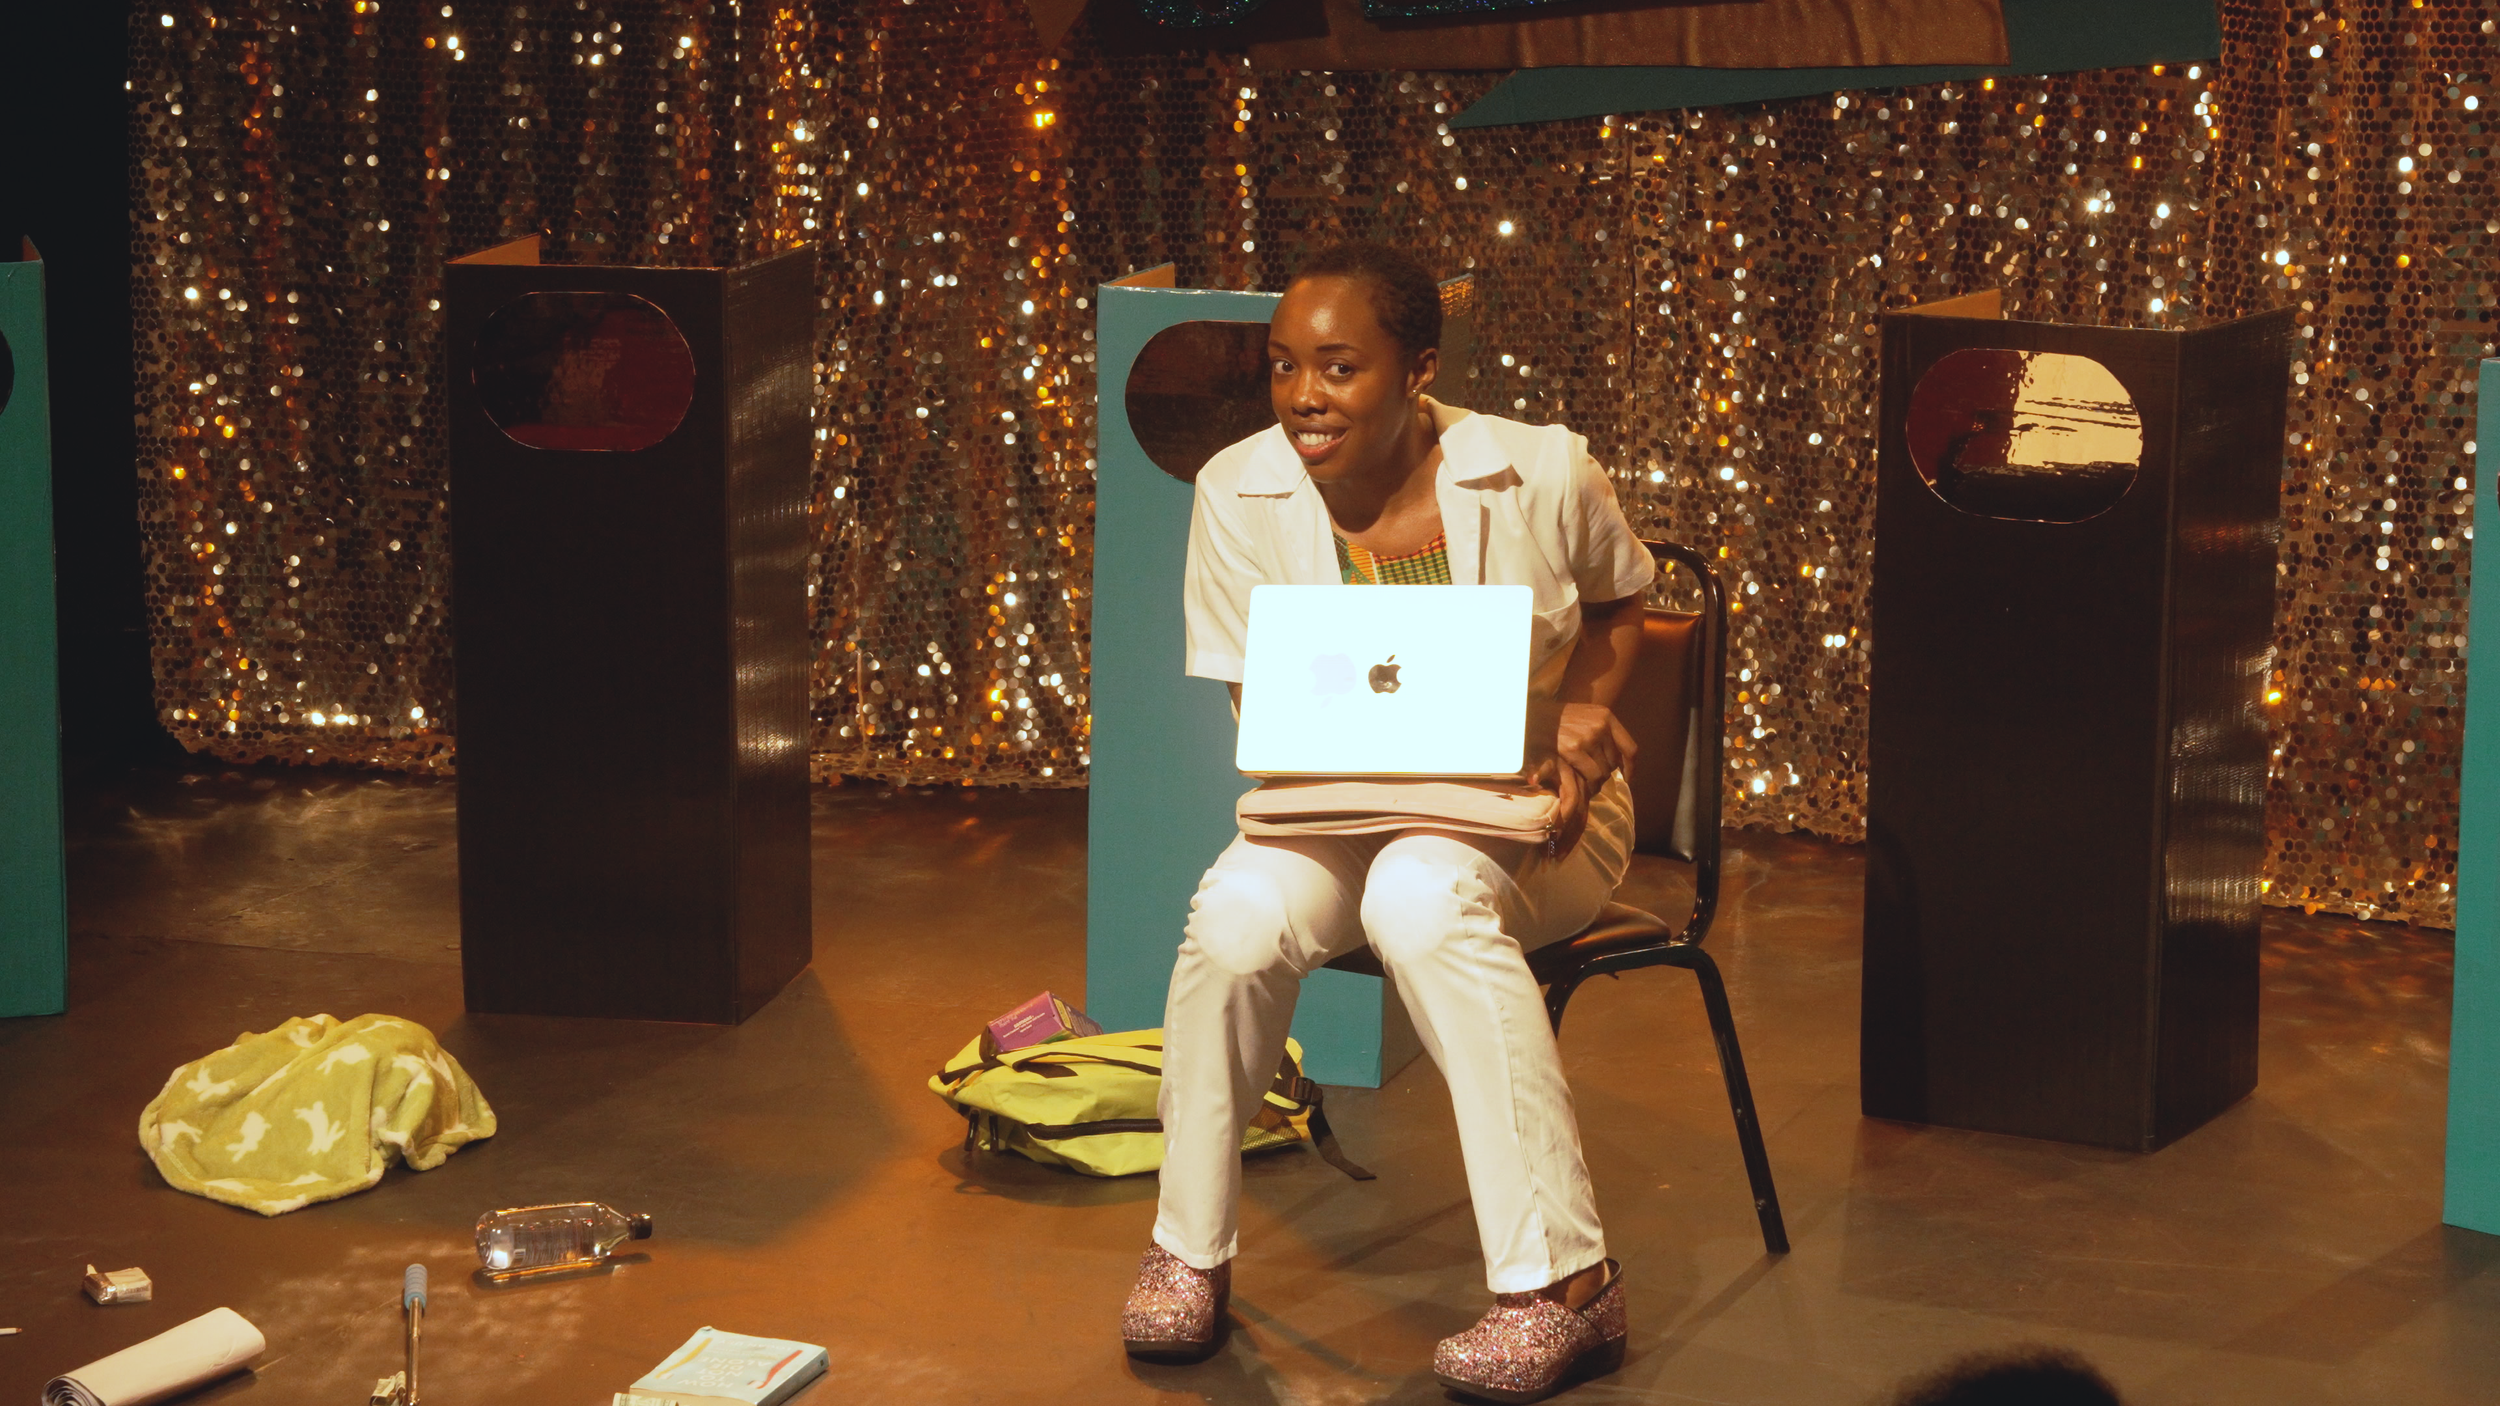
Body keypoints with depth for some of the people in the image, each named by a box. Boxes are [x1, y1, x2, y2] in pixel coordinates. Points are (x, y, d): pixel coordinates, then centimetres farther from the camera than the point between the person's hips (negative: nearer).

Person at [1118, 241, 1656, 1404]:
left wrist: (1583, 715, -11)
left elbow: (1617, 600, 9)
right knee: (1239, 911, -32)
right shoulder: (1239, 494, -9)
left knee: (1423, 896, -37)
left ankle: (1567, 1285, -32)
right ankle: (1190, 1252, -8)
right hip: (1343, 812, 2)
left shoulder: (1542, 473, -12)